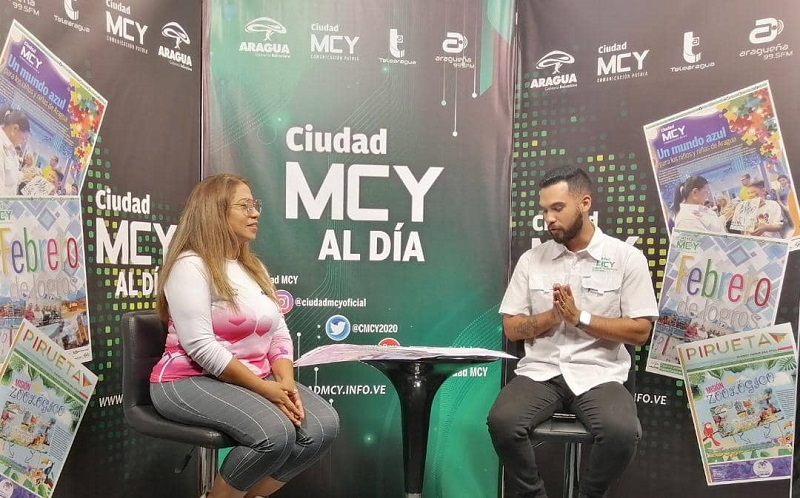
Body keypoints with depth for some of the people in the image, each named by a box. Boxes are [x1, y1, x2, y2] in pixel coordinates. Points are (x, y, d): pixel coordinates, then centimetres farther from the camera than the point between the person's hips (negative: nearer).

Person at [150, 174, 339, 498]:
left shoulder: (254, 267, 15)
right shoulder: (190, 265, -11)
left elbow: (279, 335, 10)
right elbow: (200, 346, -20)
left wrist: (286, 382, -9)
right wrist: (266, 390, -20)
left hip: (257, 379, 8)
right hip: (191, 381, -7)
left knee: (324, 424, -13)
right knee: (275, 432, -31)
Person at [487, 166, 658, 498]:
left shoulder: (627, 258, 0)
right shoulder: (532, 259, 7)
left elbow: (639, 331, -2)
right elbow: (511, 328, 7)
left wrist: (580, 317, -12)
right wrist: (552, 315, -11)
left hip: (599, 374, -1)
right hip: (540, 372, 2)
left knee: (622, 433, -30)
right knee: (501, 422, -27)